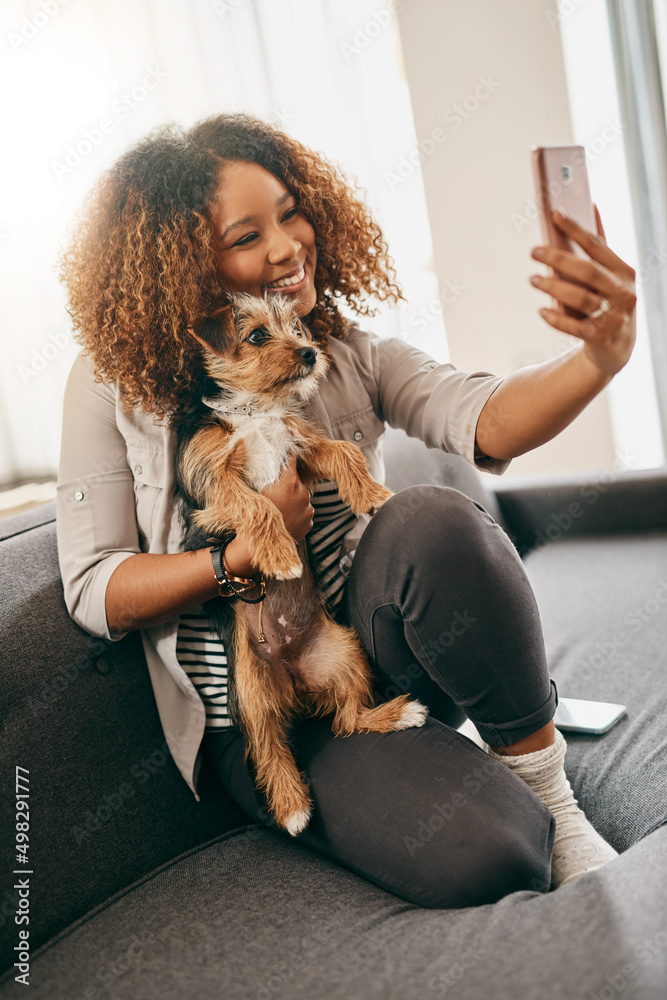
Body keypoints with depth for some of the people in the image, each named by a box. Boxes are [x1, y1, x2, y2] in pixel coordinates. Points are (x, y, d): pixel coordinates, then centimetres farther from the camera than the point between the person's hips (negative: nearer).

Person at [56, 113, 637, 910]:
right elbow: (92, 590, -6)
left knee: (433, 522, -33)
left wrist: (598, 359, -39)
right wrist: (245, 553, -19)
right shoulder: (114, 385, -5)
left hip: (377, 648, 3)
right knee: (486, 857, -28)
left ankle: (546, 784, -13)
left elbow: (483, 419, -19)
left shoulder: (348, 354, 1)